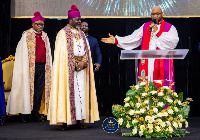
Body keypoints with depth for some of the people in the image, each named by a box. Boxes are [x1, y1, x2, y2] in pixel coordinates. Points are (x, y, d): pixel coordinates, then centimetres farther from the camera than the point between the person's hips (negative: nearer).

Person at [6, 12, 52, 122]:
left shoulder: (45, 36, 14)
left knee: (39, 90, 5)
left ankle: (35, 112, 12)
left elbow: (48, 52, 18)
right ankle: (23, 113, 5)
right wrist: (26, 67, -6)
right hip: (30, 66, -4)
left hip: (42, 66, 4)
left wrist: (49, 67, 12)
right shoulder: (26, 35, 1)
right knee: (28, 88, -3)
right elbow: (23, 53, 0)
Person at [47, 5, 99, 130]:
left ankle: (78, 120, 5)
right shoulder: (63, 33, -1)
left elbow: (87, 51, 13)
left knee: (81, 92, 2)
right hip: (68, 68, -6)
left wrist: (83, 62, -5)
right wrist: (75, 64, -12)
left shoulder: (81, 34, 18)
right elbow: (61, 53, -8)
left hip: (81, 67, 6)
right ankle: (64, 121, -6)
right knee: (68, 91, -9)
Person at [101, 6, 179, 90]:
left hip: (162, 64, -3)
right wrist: (115, 40, 2)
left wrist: (158, 32, -11)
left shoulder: (169, 28, 6)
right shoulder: (145, 27, 16)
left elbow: (174, 42, -11)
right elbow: (132, 39, 10)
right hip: (147, 63, 3)